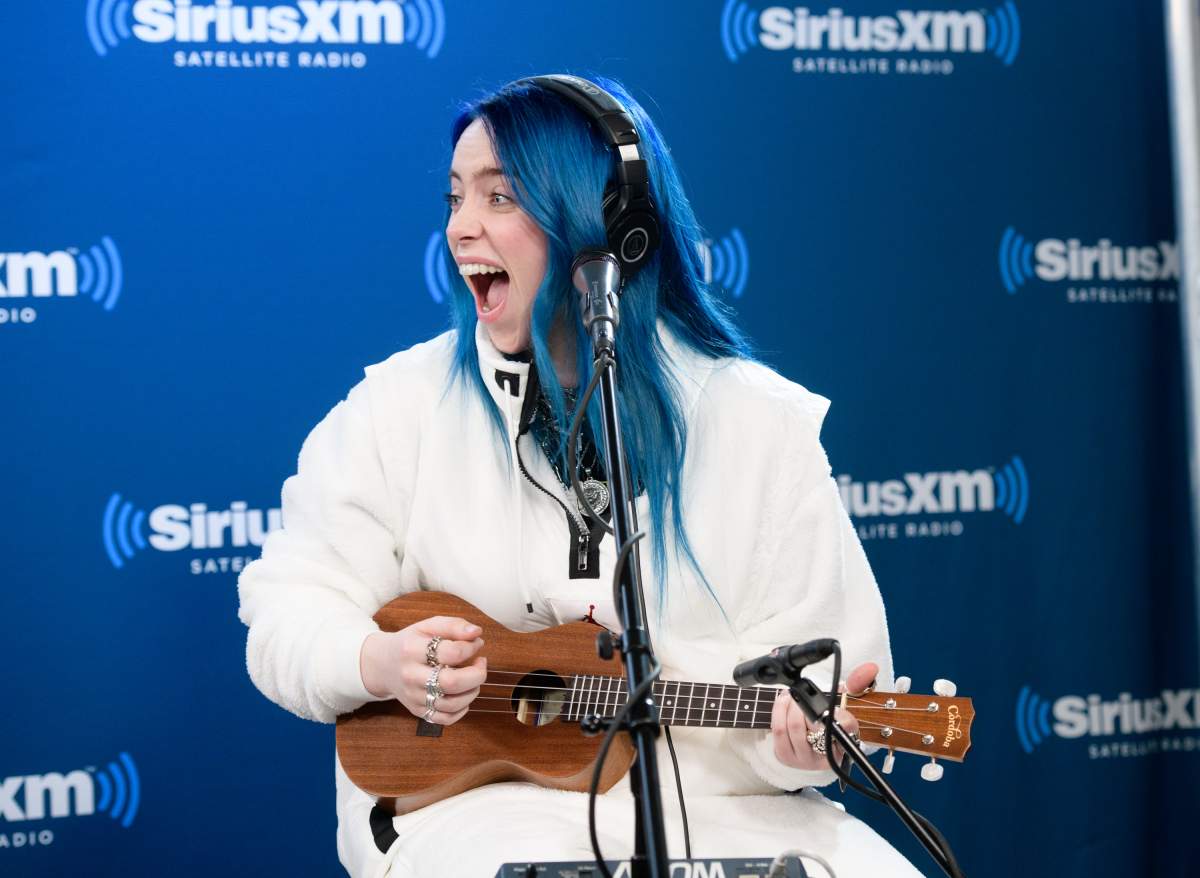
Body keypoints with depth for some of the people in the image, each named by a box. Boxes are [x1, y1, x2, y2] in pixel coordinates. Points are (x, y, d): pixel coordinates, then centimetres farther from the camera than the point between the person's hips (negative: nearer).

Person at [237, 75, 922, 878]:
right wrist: (379, 663, -17)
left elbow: (812, 654, -1)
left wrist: (802, 731, -22)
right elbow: (291, 610, 3)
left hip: (715, 805, 1)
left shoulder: (760, 424, 2)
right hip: (471, 792, -1)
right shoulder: (398, 406, 2)